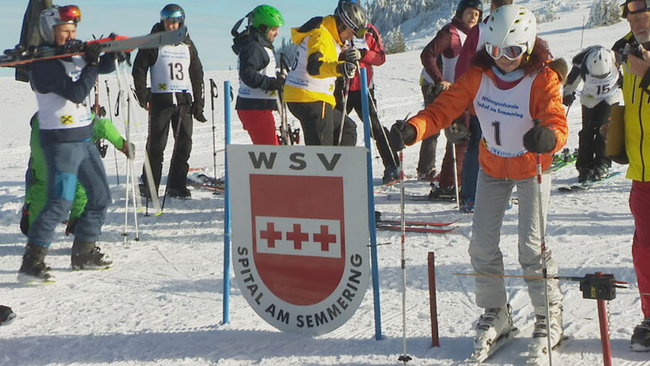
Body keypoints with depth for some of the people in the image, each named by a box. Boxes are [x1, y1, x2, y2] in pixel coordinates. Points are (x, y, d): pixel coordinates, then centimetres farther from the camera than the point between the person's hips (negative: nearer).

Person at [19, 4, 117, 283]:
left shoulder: (75, 56, 9)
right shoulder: (44, 65, -15)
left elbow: (105, 68, 16)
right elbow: (76, 92, -23)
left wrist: (110, 53, -4)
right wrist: (91, 64, -21)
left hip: (84, 139, 9)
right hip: (61, 142, -9)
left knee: (101, 197, 13)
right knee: (60, 202, -17)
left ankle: (83, 254, 24)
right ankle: (31, 264, -14)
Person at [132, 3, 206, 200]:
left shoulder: (187, 44, 12)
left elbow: (197, 73, 15)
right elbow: (139, 69, 0)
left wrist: (198, 103, 9)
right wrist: (143, 97, -8)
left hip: (184, 99, 4)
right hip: (160, 100, -4)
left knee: (184, 144, 2)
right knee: (156, 144, -4)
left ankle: (177, 185, 10)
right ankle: (150, 186, 2)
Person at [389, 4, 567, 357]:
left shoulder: (543, 79, -22)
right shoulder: (478, 76, -13)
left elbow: (557, 122, -34)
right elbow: (445, 107, -20)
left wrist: (548, 137, -58)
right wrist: (412, 129, -39)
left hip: (532, 167, -4)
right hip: (492, 167, 4)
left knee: (530, 247, -9)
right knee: (482, 245, 3)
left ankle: (549, 315, 12)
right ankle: (495, 312, 23)